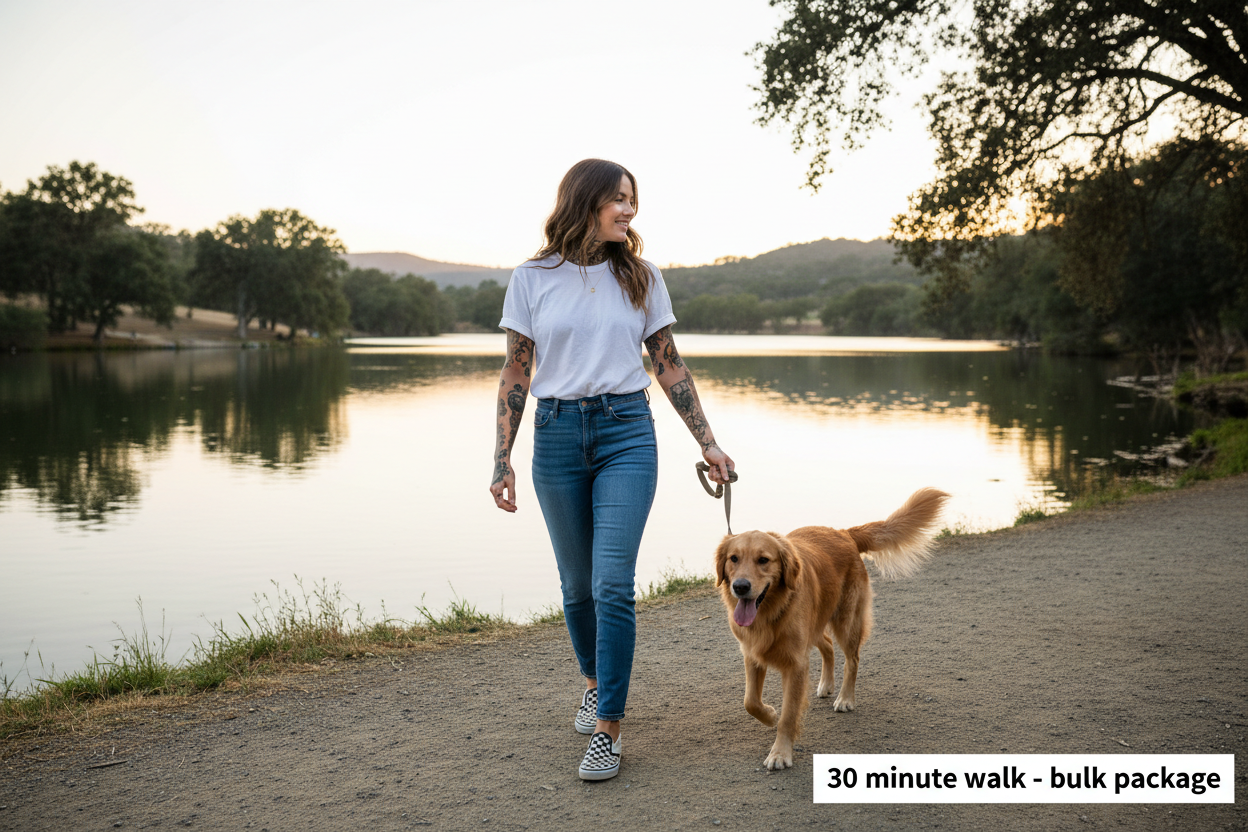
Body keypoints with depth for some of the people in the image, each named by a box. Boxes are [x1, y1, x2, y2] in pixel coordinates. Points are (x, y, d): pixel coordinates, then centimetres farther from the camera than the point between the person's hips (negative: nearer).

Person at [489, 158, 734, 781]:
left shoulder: (641, 278, 6)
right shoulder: (533, 279, 2)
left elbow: (669, 365, 9)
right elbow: (516, 372, 3)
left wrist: (708, 444, 7)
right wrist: (502, 459, -1)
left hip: (626, 432, 0)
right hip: (556, 436, 1)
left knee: (612, 584, -11)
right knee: (578, 585, 12)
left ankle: (608, 727, -2)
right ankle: (595, 683, 37)